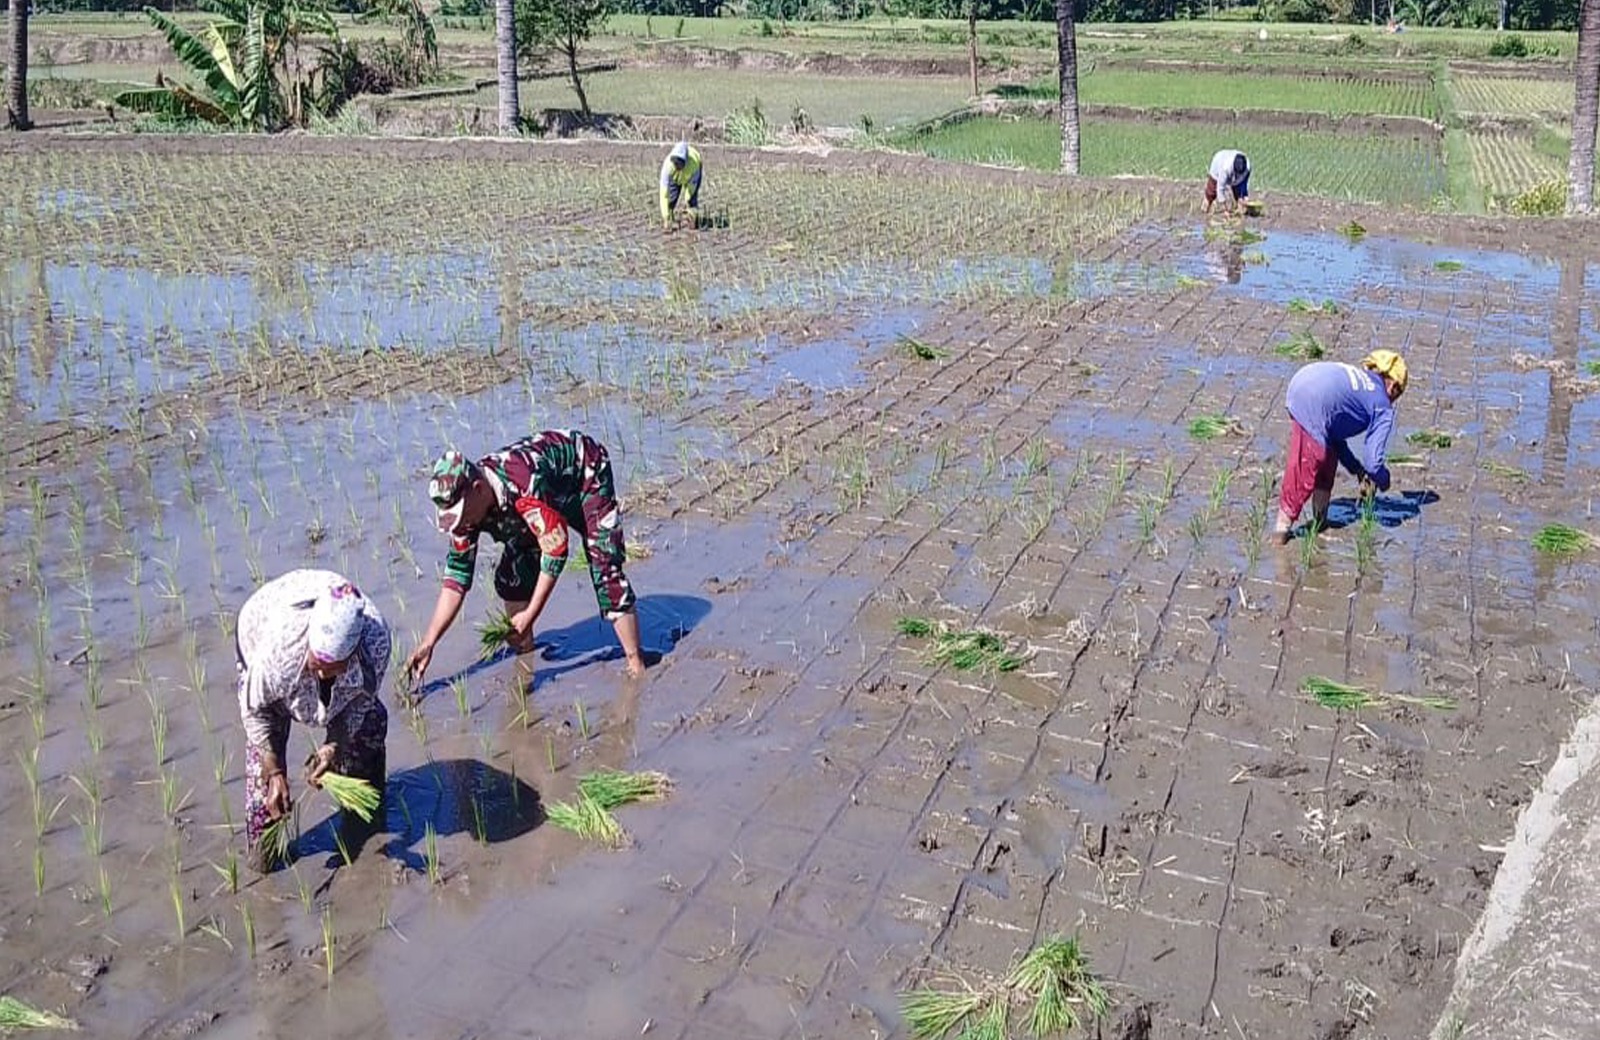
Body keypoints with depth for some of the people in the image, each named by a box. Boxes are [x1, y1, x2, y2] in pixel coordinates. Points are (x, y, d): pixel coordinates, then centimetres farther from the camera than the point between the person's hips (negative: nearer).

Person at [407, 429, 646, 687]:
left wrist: (530, 615, -32)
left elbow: (556, 549, -37)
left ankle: (636, 667, -13)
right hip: (554, 495, 7)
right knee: (511, 575, -4)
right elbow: (456, 578, -14)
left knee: (604, 568, -20)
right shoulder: (466, 503, -20)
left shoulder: (524, 483, -43)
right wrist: (428, 643, -16)